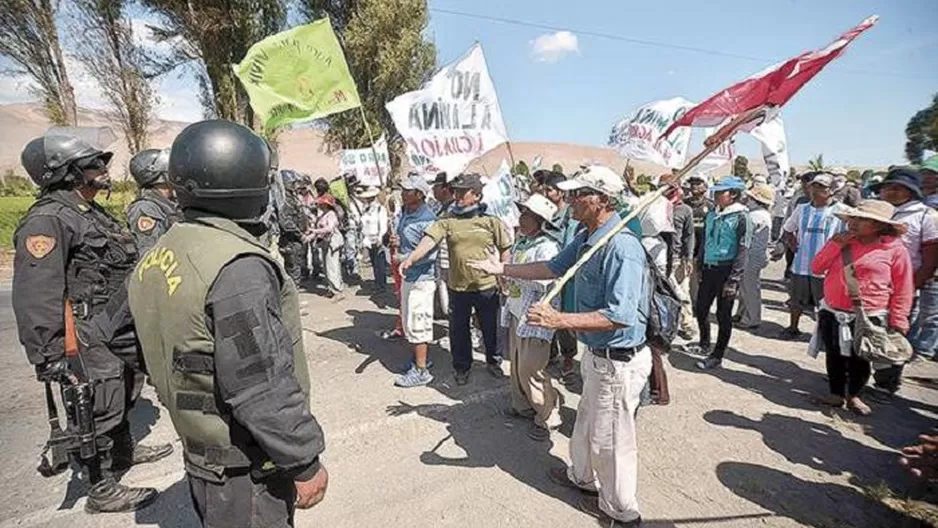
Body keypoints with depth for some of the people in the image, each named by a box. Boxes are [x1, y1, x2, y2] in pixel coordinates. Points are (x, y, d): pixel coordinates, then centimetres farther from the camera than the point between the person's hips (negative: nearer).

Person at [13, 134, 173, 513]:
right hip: (91, 340, -9)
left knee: (121, 397, 24)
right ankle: (102, 490, 18)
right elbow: (35, 297, -24)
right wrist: (49, 358, -25)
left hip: (120, 329, 10)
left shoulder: (91, 212, 11)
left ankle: (124, 451, 45)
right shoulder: (46, 220, -19)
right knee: (99, 411, 2)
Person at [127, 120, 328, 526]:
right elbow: (261, 388, -28)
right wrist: (304, 461, -17)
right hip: (247, 468, -8)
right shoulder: (237, 266, -27)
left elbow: (169, 355, 11)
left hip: (201, 451, 9)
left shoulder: (160, 255, 3)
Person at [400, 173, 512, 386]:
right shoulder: (447, 219, -3)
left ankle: (493, 361, 41)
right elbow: (430, 240, -15)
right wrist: (411, 258, -31)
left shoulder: (491, 219, -4)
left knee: (490, 328, 16)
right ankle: (462, 367, 35)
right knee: (458, 330, 13)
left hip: (487, 286, -1)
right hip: (458, 287, 1)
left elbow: (505, 249, 2)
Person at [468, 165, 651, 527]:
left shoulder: (622, 248, -29)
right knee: (587, 424, 29)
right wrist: (502, 269, 15)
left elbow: (620, 316, -33)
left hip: (618, 361, -9)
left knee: (610, 439, 12)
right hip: (598, 354, 9)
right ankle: (582, 476, 54)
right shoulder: (586, 238, 2)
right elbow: (553, 268, 15)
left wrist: (560, 320, -37)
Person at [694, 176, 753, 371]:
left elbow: (743, 250, -14)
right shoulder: (712, 215, 9)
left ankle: (717, 356, 16)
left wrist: (734, 279, -18)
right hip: (709, 269, 7)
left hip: (726, 270, -6)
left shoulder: (741, 217, -11)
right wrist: (700, 267, 14)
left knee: (723, 315, 4)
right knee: (700, 309, 13)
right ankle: (704, 344, 36)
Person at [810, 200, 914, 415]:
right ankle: (836, 394, 28)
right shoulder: (842, 241, 6)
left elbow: (902, 290, -4)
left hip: (868, 318, -3)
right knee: (834, 356, 12)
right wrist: (836, 244, -9)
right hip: (831, 313, 4)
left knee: (859, 359, 9)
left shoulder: (895, 249, -6)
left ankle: (854, 396, 29)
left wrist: (897, 323, -6)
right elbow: (817, 268, 0)